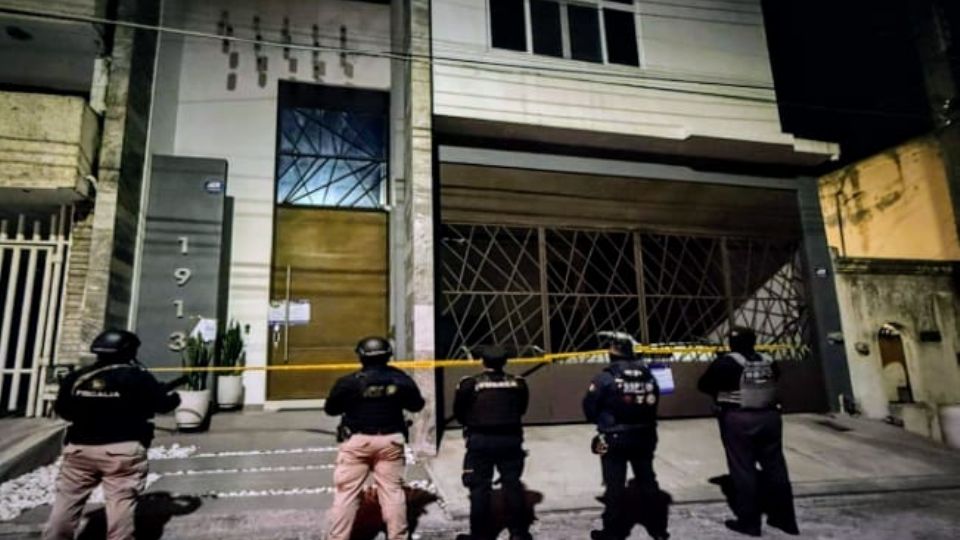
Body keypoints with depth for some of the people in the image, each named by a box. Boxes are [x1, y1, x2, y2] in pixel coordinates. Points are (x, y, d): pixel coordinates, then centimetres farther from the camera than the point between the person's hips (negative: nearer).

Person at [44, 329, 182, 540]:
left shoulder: (76, 377, 5)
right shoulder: (138, 377, -8)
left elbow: (62, 409, 15)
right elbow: (164, 402, -5)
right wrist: (174, 396, 16)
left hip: (79, 448, 4)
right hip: (123, 450, -4)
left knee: (67, 500, 17)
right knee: (121, 502, 0)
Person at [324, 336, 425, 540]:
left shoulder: (349, 381, -10)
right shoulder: (400, 379, -3)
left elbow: (330, 409, 1)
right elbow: (416, 405, 9)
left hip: (357, 441, -2)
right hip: (390, 441, 2)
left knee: (346, 492, 8)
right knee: (392, 490, 12)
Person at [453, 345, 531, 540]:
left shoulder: (469, 384, -8)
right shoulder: (518, 383, 1)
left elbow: (459, 413, 0)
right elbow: (521, 409, 12)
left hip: (480, 439, -3)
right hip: (510, 438, 3)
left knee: (479, 487, 7)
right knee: (512, 483, 13)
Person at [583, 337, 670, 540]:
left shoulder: (606, 377, -16)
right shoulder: (648, 375, 0)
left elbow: (589, 406, -12)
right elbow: (653, 404, 8)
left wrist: (601, 421, 8)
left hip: (614, 439, -5)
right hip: (644, 437, 5)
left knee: (615, 485, 5)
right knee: (647, 480, 18)